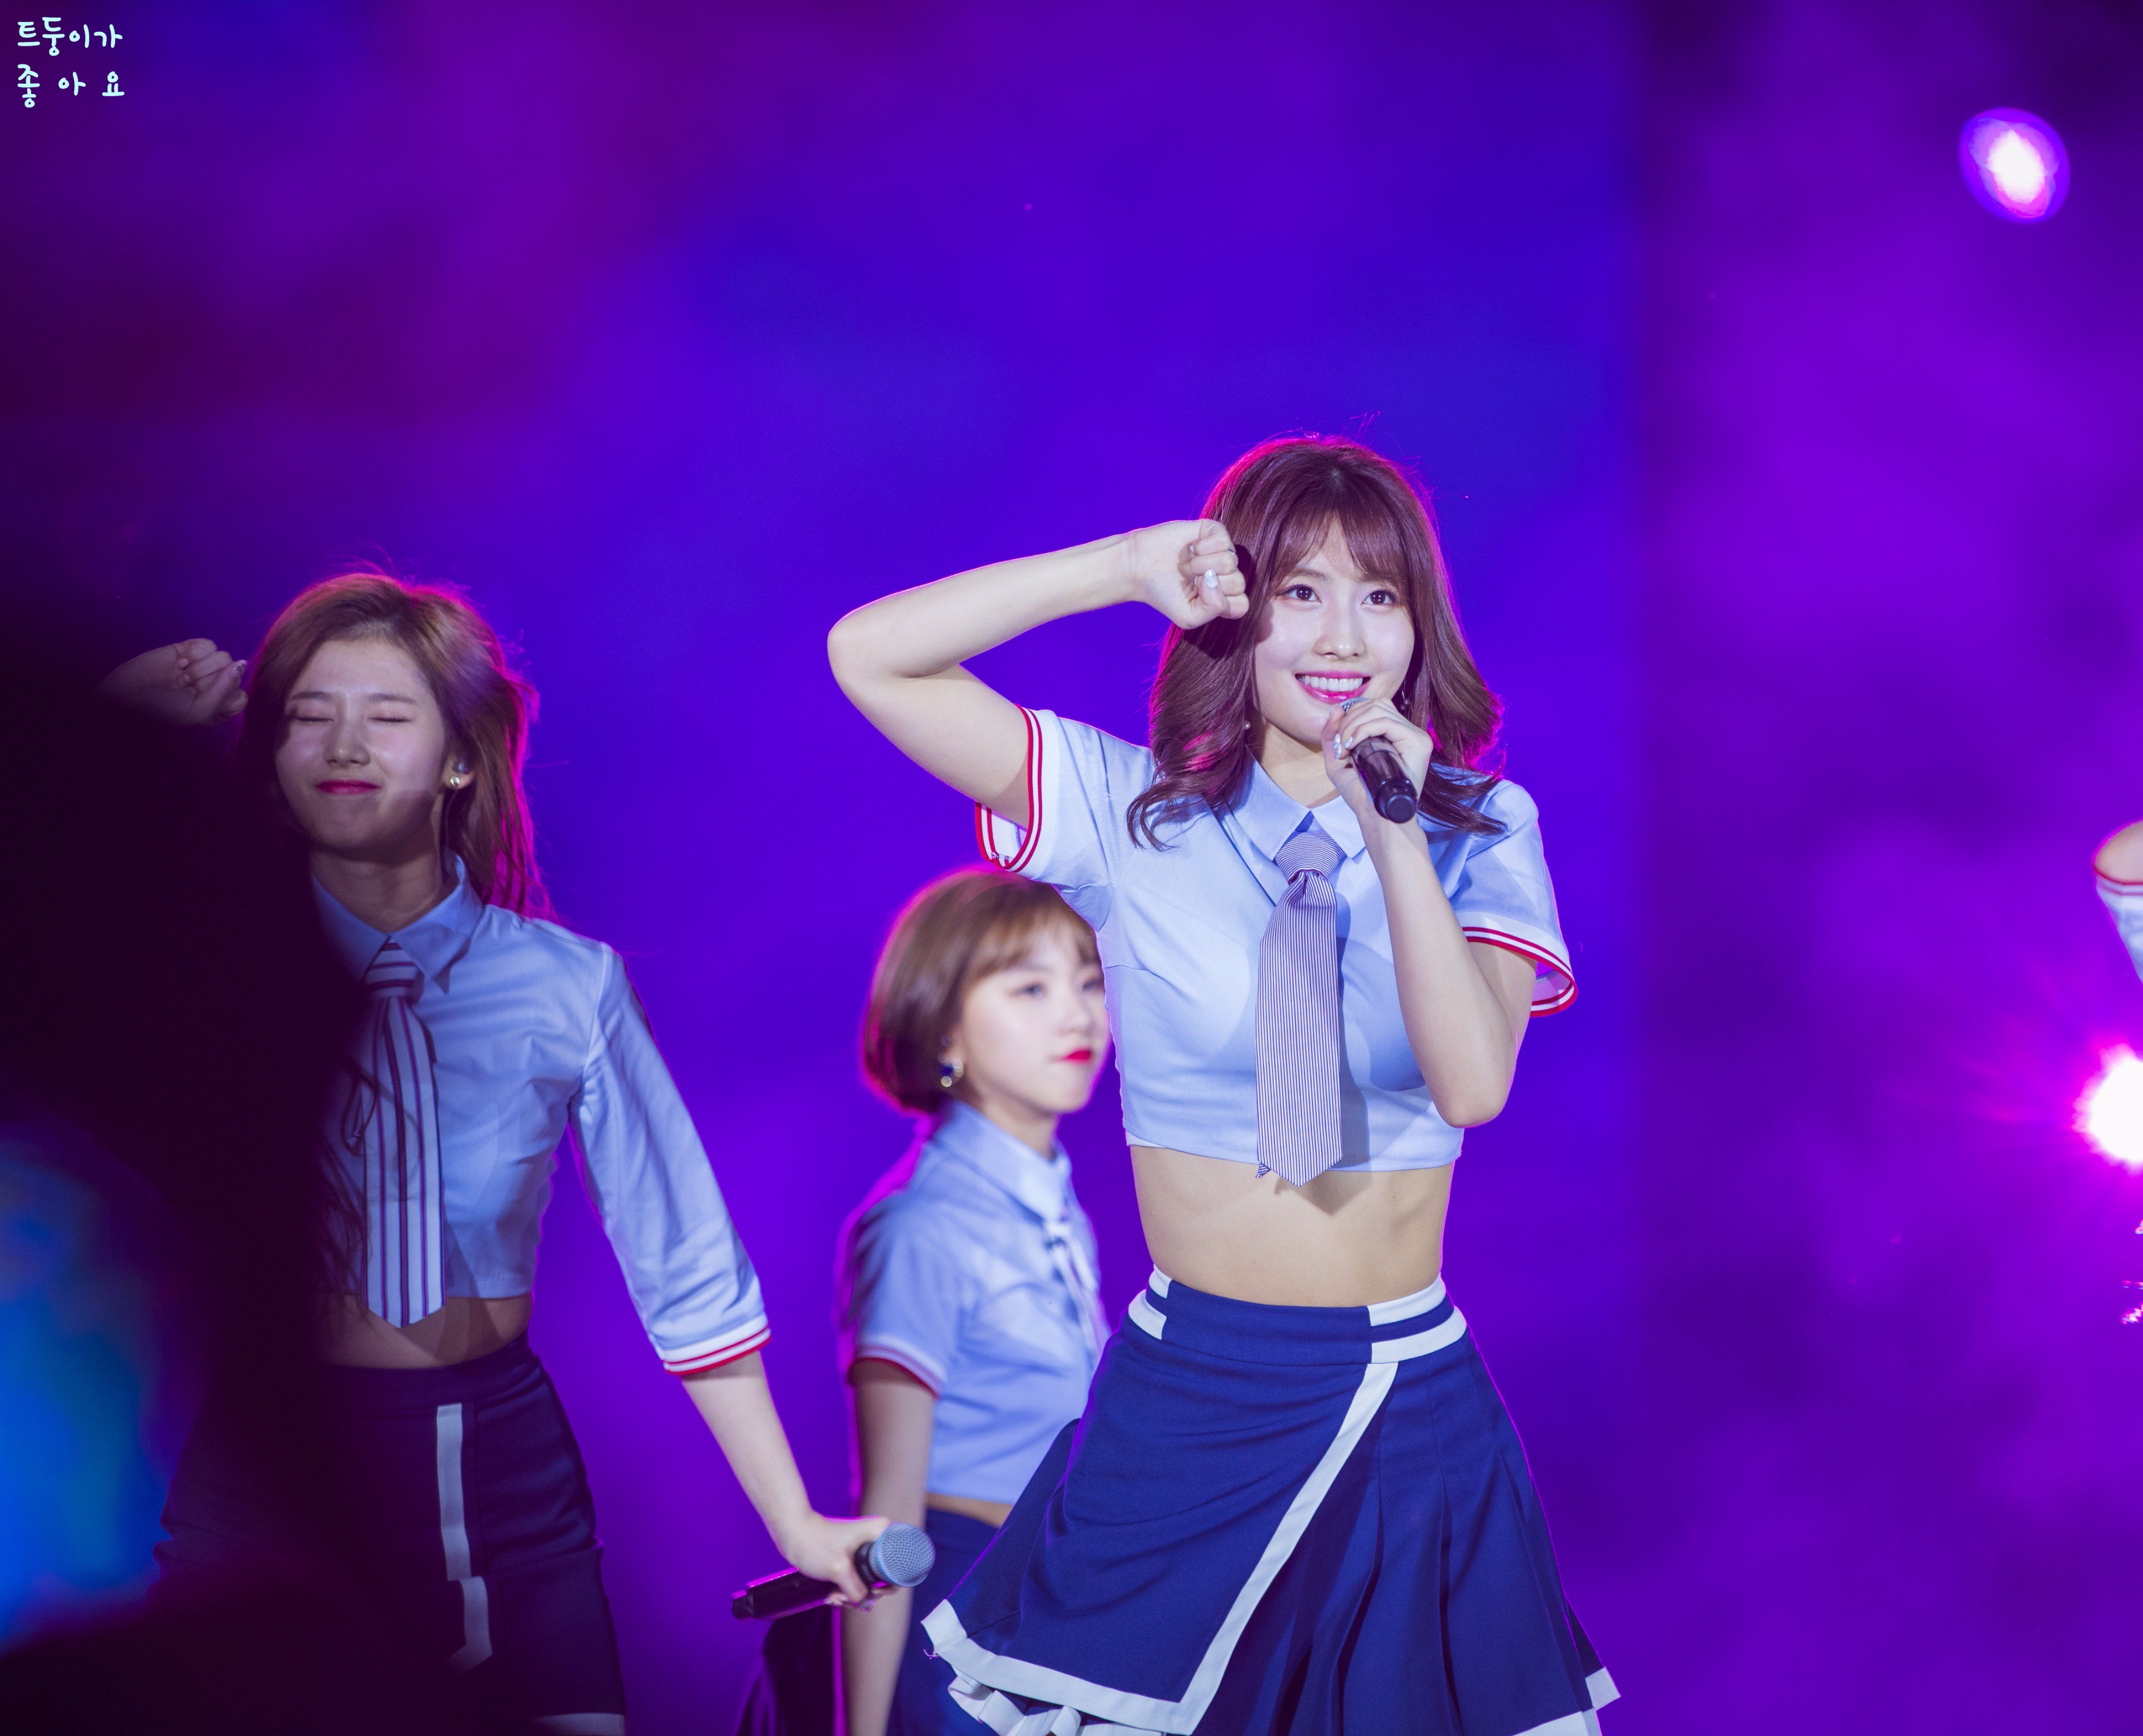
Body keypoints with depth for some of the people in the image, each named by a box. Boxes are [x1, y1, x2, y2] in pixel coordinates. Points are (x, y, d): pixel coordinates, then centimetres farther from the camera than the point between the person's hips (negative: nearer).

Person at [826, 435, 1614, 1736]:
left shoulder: (1480, 832, 2)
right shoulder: (1133, 813, -2)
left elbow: (1474, 1082, -14)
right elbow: (869, 655, -9)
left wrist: (1394, 838, -22)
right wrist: (1133, 568, -14)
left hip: (1413, 1414, 1)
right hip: (1186, 1411, -1)